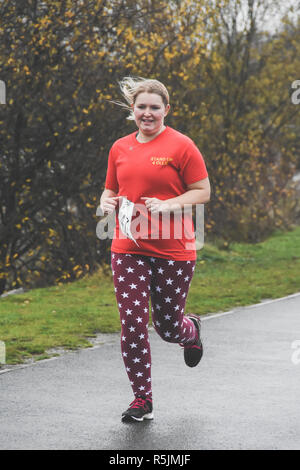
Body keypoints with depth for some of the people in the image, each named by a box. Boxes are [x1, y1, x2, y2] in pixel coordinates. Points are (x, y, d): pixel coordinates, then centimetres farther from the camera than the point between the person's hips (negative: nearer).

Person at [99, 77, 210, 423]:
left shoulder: (181, 145, -5)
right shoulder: (120, 148, 9)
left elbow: (203, 192, -3)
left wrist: (168, 205, -17)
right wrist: (107, 202, -1)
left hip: (173, 251, -3)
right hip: (128, 248, 3)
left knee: (168, 327, 7)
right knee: (132, 323, -5)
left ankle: (192, 330, 46)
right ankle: (142, 400, 6)